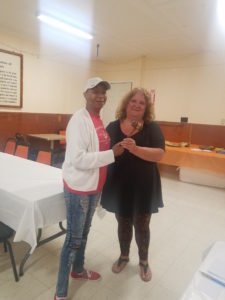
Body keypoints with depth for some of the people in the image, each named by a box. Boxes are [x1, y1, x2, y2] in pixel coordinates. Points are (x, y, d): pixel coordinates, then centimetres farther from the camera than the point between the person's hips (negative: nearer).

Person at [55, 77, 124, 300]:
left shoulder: (98, 120, 8)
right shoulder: (79, 120, -19)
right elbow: (78, 159, -27)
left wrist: (116, 148, 3)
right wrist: (112, 154, -24)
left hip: (94, 186, 9)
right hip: (78, 188, -8)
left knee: (84, 232, 24)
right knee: (74, 238, 3)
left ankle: (78, 270, 47)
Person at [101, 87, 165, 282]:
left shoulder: (152, 127, -7)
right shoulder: (113, 127, 0)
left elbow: (159, 154, -19)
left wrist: (135, 148, -32)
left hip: (143, 186, -2)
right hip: (119, 185, 2)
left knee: (142, 225, 13)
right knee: (123, 223, 18)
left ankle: (144, 261, 39)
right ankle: (124, 256, 43)